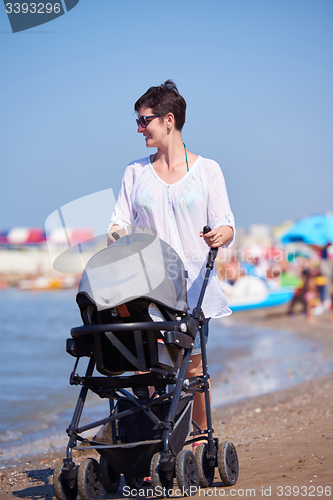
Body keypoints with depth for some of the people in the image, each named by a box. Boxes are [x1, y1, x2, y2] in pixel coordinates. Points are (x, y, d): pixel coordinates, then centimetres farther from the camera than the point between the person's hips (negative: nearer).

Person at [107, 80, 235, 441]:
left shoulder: (206, 170, 6)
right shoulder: (135, 172, 13)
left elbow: (226, 227, 2)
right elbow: (121, 220, 10)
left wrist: (221, 234, -22)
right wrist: (116, 233, -14)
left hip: (192, 282, -2)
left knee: (191, 365, -1)